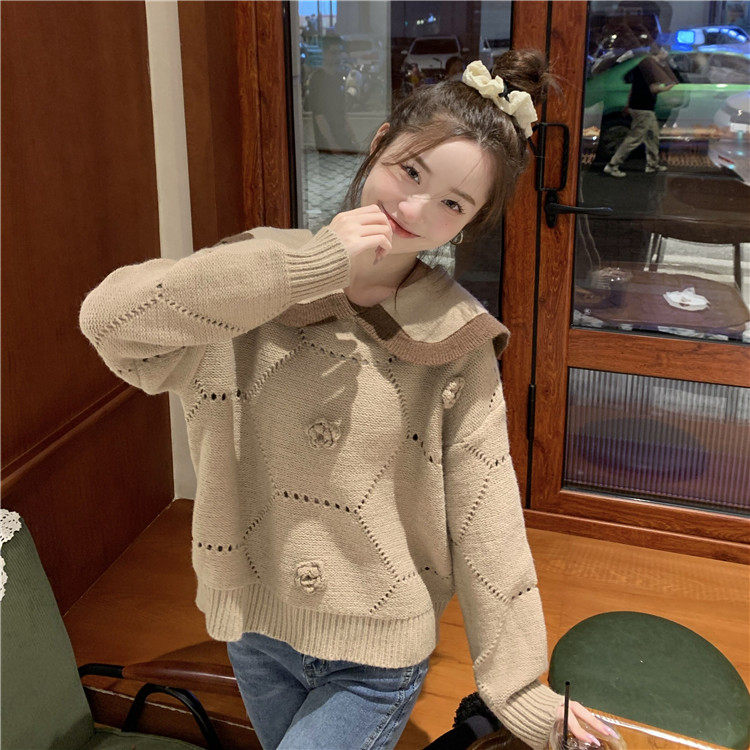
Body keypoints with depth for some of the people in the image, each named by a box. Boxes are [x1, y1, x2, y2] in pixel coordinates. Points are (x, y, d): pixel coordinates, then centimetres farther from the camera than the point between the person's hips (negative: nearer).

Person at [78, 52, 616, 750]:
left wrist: (518, 690, -7)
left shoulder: (458, 342, -11)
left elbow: (485, 523, -9)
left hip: (378, 660, -2)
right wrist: (314, 261, -28)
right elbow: (108, 315, -27)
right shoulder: (261, 276, -10)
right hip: (256, 630, 3)